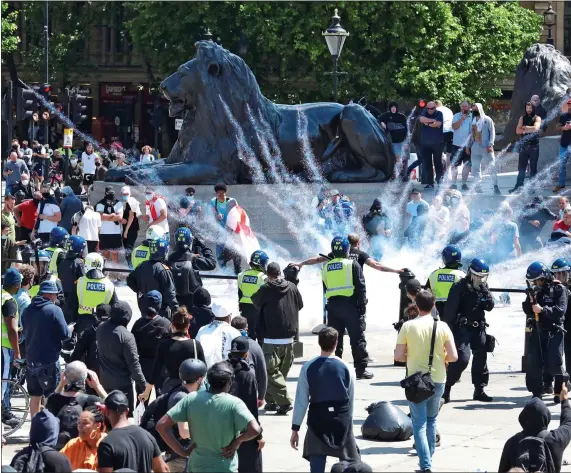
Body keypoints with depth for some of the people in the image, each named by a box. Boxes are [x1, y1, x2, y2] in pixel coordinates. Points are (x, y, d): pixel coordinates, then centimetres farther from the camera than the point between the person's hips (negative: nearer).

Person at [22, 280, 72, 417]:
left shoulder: (27, 310, 3)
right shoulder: (54, 310, -14)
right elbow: (64, 334, -14)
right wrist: (70, 330, 7)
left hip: (31, 360, 6)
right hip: (49, 361, -6)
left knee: (35, 396, 14)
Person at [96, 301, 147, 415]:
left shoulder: (101, 328, -4)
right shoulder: (126, 336, -24)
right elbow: (134, 363, -20)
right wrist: (143, 384, -11)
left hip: (105, 381, 7)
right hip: (122, 383, -7)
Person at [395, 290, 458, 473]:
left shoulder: (408, 326, -9)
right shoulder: (442, 327, -5)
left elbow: (398, 356, -9)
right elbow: (453, 356, -8)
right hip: (437, 380, 2)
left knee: (419, 423, 1)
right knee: (431, 420, 22)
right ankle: (428, 456, 28)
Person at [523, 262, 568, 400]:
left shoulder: (559, 289, -5)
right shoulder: (534, 291, 10)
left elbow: (560, 310, -16)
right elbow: (527, 311, 9)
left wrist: (542, 309, -27)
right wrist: (531, 301, -12)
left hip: (553, 331, -5)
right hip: (537, 331, 5)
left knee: (555, 363, -9)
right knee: (534, 363, 0)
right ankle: (537, 392, 8)